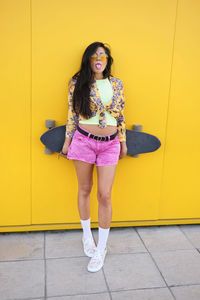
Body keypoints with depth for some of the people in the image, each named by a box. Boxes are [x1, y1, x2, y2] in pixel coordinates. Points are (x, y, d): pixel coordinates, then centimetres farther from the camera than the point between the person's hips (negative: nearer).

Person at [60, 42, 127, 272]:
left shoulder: (116, 84, 5)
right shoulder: (77, 82, 0)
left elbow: (120, 115, 10)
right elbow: (72, 114, 3)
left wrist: (124, 142, 12)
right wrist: (67, 142, 4)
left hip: (110, 144, 1)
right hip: (83, 141, 0)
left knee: (104, 195, 0)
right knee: (84, 190, 11)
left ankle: (101, 248, 15)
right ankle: (87, 235, 34)